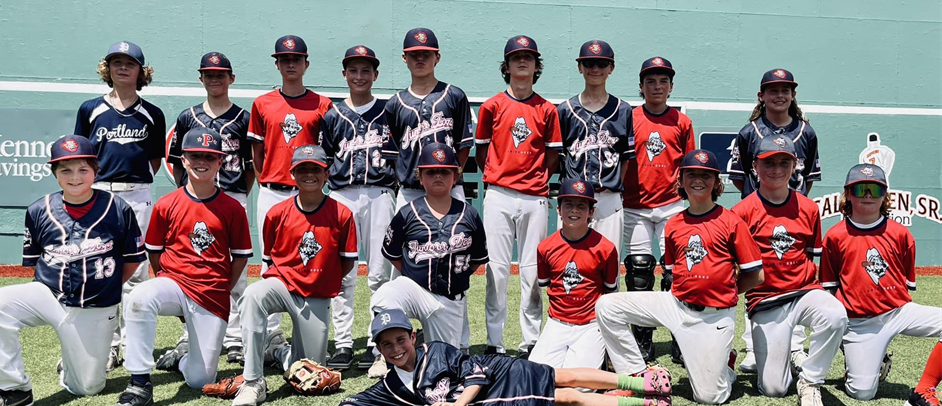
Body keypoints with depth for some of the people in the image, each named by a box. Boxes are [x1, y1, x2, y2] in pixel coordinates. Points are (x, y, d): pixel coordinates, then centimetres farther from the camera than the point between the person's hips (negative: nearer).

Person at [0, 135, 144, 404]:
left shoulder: (118, 210, -7)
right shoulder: (39, 211, -1)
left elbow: (133, 259, 4)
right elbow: (33, 261, 10)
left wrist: (105, 286, 4)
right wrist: (57, 284, 2)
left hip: (95, 311, -1)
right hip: (48, 296, 1)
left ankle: (71, 365, 42)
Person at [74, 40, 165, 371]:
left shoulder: (152, 115, 7)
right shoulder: (90, 110, 8)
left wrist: (135, 180, 2)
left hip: (138, 197, 0)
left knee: (135, 273, 1)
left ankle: (132, 344, 9)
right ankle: (108, 345, 10)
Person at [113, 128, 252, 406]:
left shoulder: (233, 209, -1)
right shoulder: (166, 205, 1)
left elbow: (241, 256, 5)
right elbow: (154, 252, 9)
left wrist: (221, 291, 2)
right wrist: (170, 286, 4)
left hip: (213, 298, 0)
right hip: (174, 283, 0)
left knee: (200, 380, -3)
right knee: (138, 299, -36)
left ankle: (184, 361, 37)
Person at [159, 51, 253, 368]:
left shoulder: (243, 119, 7)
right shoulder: (187, 118, 12)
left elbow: (252, 166, 8)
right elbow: (176, 163, 15)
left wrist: (240, 197, 1)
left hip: (233, 200, -1)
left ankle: (234, 339, 9)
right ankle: (189, 338, 11)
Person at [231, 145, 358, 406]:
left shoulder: (342, 215, -6)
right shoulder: (277, 213, -4)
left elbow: (348, 263, 1)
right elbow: (269, 259, 7)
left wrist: (320, 279, 0)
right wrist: (285, 279, -2)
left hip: (317, 298, 1)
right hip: (282, 284, 0)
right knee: (253, 296, -37)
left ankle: (278, 354, 39)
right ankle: (253, 382, -28)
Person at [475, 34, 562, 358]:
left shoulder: (547, 110, 9)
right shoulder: (492, 106, 7)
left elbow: (552, 156, 11)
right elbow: (480, 152, 11)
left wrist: (537, 182, 2)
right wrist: (497, 178, 2)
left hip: (535, 198, 1)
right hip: (499, 197, -1)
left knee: (533, 271, 4)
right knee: (497, 269, -1)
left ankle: (531, 341, 12)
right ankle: (494, 342, 6)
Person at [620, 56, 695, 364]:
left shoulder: (682, 121, 9)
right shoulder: (630, 119, 6)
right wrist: (615, 193, 0)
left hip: (672, 206, 0)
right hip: (635, 208, 0)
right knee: (638, 274, 1)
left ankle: (680, 342, 6)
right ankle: (642, 344, 10)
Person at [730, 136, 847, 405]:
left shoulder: (809, 208, 7)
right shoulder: (742, 211, -3)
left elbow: (814, 257, 15)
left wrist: (811, 291, 6)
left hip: (804, 291, 2)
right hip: (765, 300, -2)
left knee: (835, 317, -34)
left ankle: (810, 382, -10)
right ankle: (774, 354, 30)